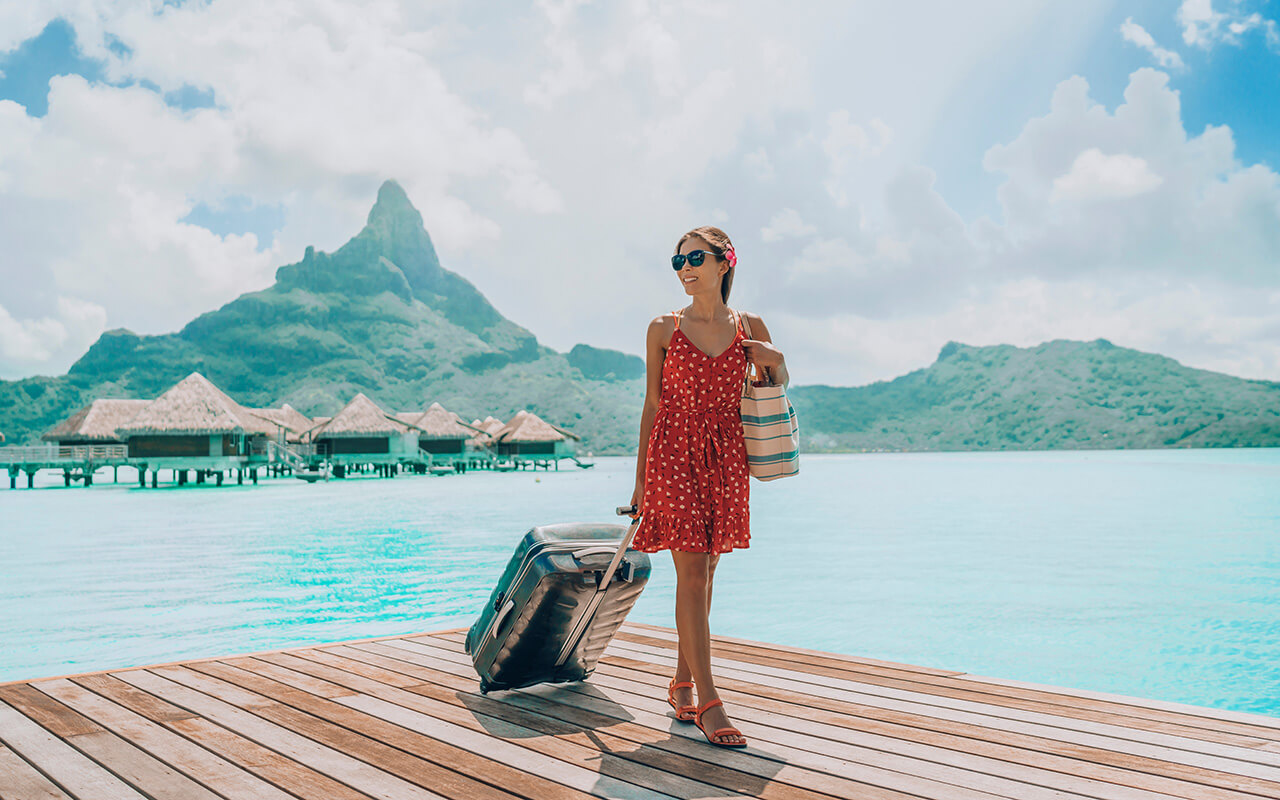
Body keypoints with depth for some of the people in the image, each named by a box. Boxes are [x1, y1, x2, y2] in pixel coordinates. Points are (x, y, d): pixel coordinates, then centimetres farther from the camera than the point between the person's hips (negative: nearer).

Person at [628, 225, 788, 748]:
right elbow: (652, 404, 5)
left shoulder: (750, 328, 6)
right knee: (692, 573, -7)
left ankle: (682, 682, 24)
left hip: (725, 456, 3)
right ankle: (707, 702, -3)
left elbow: (777, 388, 20)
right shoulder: (664, 329, 2)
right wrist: (641, 479, 4)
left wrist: (774, 363, -5)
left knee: (703, 571, 9)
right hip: (674, 453, -2)